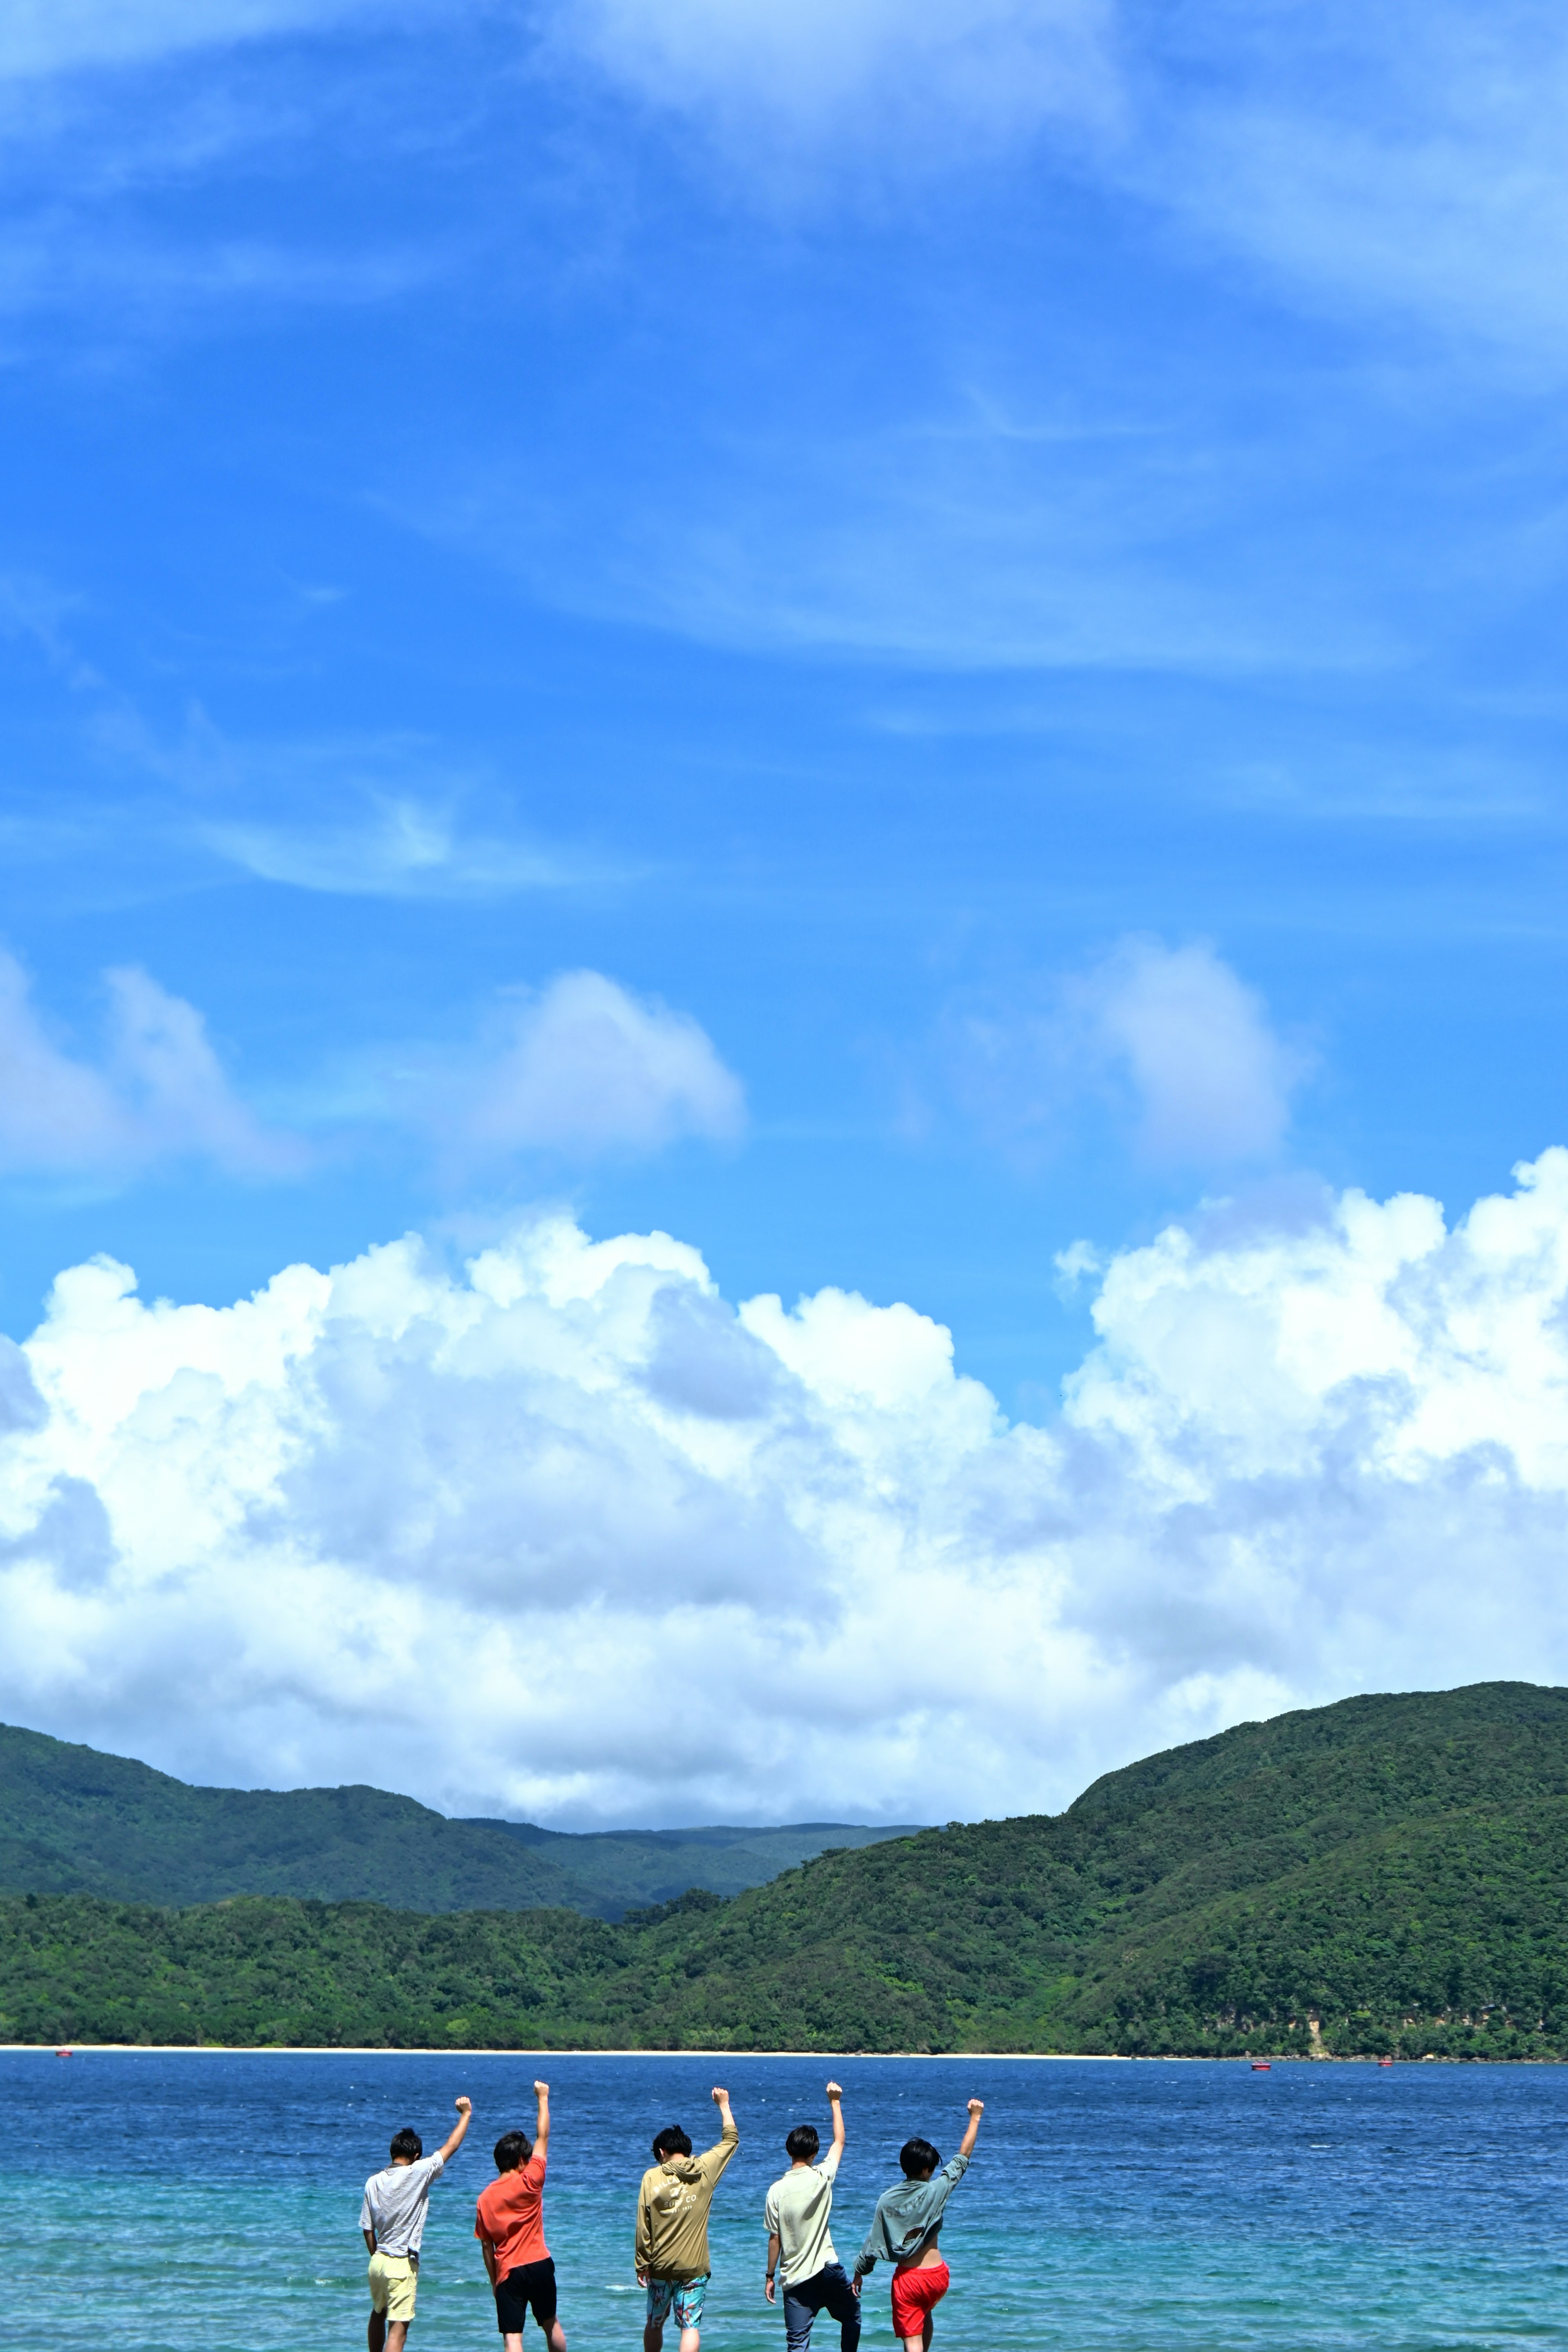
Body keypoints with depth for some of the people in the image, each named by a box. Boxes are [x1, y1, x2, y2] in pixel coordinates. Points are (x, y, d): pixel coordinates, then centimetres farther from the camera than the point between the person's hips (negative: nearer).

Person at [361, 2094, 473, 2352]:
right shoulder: (418, 2174, -14)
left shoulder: (373, 2182, 1)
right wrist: (466, 2114, 7)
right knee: (398, 2329, -7)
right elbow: (451, 2146, -5)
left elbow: (368, 2230, 7)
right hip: (402, 2264, -6)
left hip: (378, 2262, 6)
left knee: (378, 2315, 26)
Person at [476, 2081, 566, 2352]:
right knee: (551, 2324, 21)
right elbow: (543, 2137, -1)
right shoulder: (529, 2182, -7)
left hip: (508, 2272, 0)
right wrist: (542, 2098, 7)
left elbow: (486, 2246, 5)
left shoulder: (485, 2198, 2)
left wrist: (494, 2282, 15)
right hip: (538, 2266, 0)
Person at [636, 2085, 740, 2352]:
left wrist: (642, 2266, 3)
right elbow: (730, 2140, 14)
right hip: (693, 2267, -1)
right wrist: (724, 2105, 26)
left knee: (654, 2325, 17)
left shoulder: (652, 2177, -5)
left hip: (660, 2266, 1)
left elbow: (643, 2228, -5)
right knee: (691, 2326, -2)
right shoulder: (705, 2170, -2)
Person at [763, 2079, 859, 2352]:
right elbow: (839, 2142, 10)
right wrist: (835, 2102, 19)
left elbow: (775, 2239, -3)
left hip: (795, 2278, 0)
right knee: (852, 2317, 25)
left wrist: (770, 2276, 9)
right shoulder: (822, 2178, -6)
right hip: (828, 2269, 0)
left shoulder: (777, 2191, -6)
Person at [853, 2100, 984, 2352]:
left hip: (907, 2278, -1)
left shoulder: (888, 2199, -6)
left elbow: (873, 2241, -2)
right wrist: (975, 2117, 7)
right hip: (937, 2275, 1)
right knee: (925, 2313, 34)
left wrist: (859, 2272, 12)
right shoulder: (935, 2192, -9)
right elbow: (963, 2159, -1)